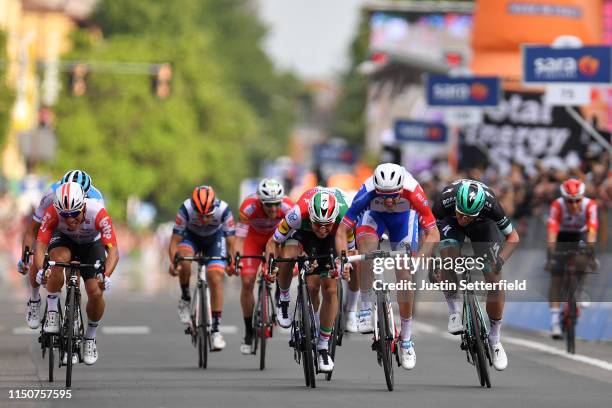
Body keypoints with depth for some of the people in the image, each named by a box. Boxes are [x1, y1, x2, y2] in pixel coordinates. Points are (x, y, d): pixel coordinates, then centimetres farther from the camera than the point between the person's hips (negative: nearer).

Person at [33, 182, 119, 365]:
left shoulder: (97, 212, -37)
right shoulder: (52, 212, -34)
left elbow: (113, 250, -40)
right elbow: (40, 246, -36)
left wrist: (106, 275, -57)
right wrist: (41, 270, -56)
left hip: (91, 245, 0)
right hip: (64, 240, 0)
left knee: (96, 293, -17)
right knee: (60, 259, -36)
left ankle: (90, 338, 10)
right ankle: (52, 312, -17)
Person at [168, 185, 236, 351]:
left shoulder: (223, 210, -34)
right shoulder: (186, 209, -34)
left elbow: (231, 242, -28)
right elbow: (174, 242, -30)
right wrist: (173, 262, -47)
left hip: (215, 238, 0)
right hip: (191, 236, 0)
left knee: (216, 278, -16)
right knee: (184, 260, -33)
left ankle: (216, 329, -9)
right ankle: (185, 298, -8)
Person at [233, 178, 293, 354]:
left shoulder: (287, 207, -35)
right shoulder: (249, 207, -36)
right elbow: (239, 238, -36)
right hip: (254, 237, -1)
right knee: (247, 282, -11)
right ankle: (248, 332, 2)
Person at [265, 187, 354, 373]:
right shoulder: (299, 213, -40)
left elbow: (350, 250, -19)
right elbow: (273, 242, -25)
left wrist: (346, 266, -39)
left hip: (333, 242, 1)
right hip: (302, 234, -1)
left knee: (330, 289, -11)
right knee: (287, 257, -34)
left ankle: (323, 346, 4)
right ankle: (284, 298, -4)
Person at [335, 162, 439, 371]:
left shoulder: (413, 192, -40)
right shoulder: (367, 192, -39)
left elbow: (433, 233, -35)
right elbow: (342, 231, -32)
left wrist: (419, 257, -51)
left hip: (404, 215, 0)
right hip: (374, 214, 0)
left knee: (404, 275, -6)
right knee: (366, 245, -33)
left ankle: (406, 339, 10)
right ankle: (366, 308, -19)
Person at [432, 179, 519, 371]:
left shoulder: (490, 204, -38)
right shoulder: (444, 202, -39)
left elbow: (513, 237, -23)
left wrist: (501, 259, -40)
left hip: (483, 224, 0)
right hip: (450, 222, 0)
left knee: (494, 280, -10)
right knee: (448, 257, -32)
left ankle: (495, 339, 7)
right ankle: (454, 311, -10)